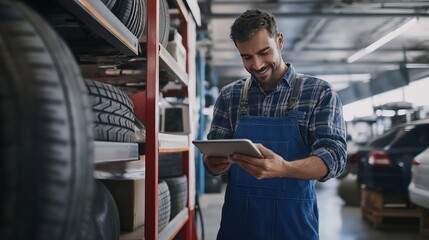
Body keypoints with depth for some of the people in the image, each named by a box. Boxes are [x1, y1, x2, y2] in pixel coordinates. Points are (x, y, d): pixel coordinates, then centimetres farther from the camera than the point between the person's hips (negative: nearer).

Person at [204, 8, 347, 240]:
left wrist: (283, 168, -32)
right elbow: (213, 157, 5)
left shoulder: (319, 92, -4)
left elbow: (334, 156, -12)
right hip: (236, 220, 2)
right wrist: (214, 163, -20)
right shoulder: (229, 96, 4)